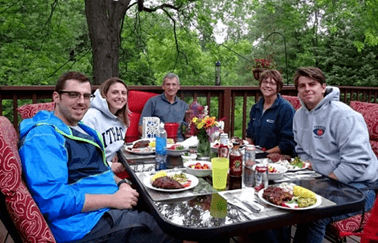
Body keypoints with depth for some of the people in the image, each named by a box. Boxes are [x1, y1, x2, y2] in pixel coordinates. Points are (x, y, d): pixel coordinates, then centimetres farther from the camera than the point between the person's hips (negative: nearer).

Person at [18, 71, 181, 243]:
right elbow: (52, 199, -24)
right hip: (87, 223, -9)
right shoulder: (42, 137, -15)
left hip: (114, 208, 9)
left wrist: (120, 183, 3)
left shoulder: (83, 130, 16)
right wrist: (113, 199, -19)